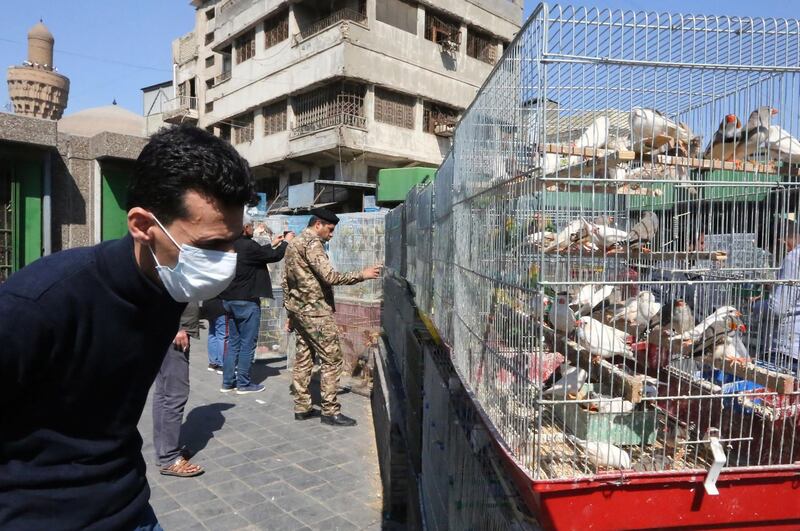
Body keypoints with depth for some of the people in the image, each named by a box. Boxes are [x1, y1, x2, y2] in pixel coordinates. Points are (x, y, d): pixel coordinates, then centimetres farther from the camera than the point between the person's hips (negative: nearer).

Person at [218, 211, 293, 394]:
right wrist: (286, 242, 7)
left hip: (229, 300, 8)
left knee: (233, 342, 15)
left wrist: (272, 244, 25)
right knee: (247, 344, 2)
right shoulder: (248, 246, -19)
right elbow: (275, 256, -9)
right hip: (246, 301, -8)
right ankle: (243, 384, 8)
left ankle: (227, 382, 19)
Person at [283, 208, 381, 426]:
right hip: (315, 311, -10)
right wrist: (362, 275, -15)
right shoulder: (312, 243, -14)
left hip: (297, 309, 10)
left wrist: (290, 312, 21)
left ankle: (302, 408, 17)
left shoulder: (293, 244, 16)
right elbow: (329, 276, -23)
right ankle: (330, 411, 0)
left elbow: (286, 281, 18)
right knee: (331, 359, -3)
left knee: (303, 358, 12)